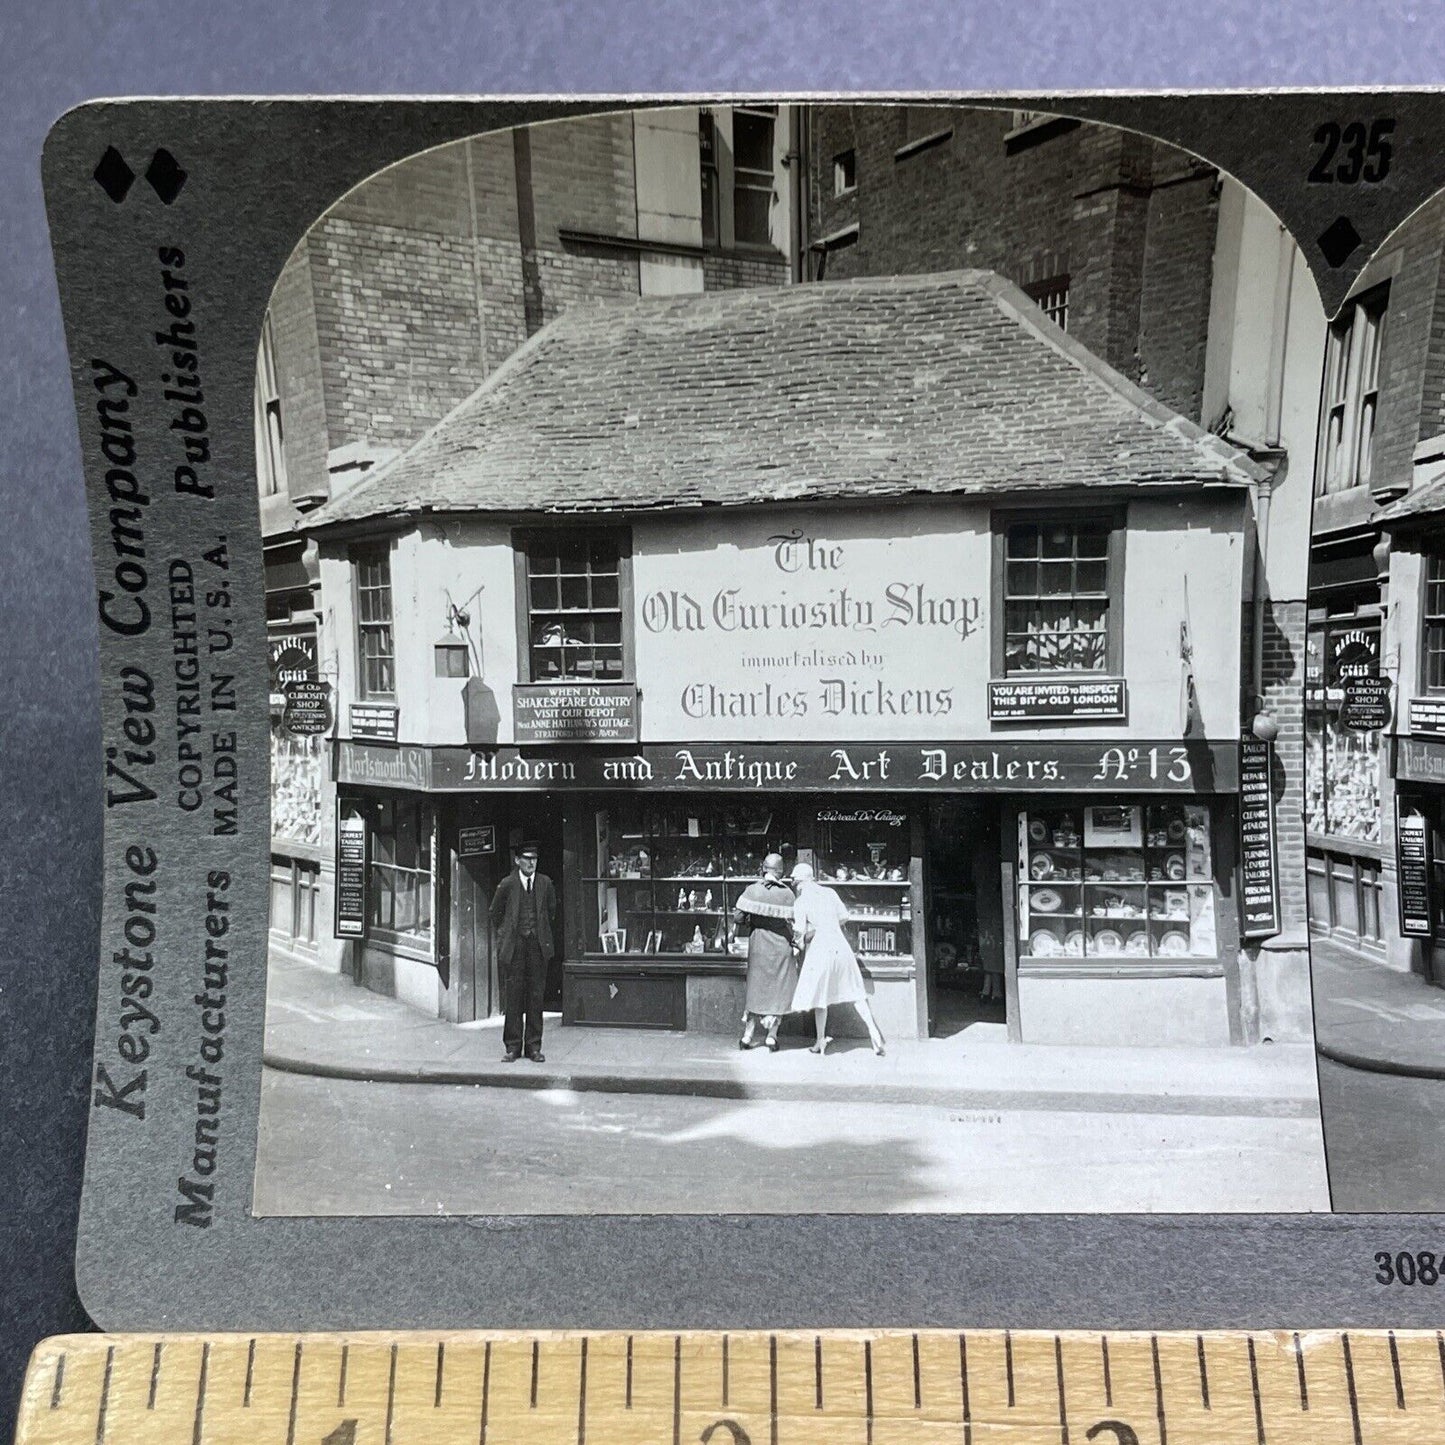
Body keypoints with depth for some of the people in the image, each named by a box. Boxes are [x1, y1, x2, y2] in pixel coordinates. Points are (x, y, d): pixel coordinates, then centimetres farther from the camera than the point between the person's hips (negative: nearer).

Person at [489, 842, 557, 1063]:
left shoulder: (545, 883, 5)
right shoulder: (507, 885, 0)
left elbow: (552, 913, 15)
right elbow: (495, 914, 12)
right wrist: (503, 936, 9)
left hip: (538, 945, 1)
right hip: (513, 946, -1)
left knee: (536, 995, 4)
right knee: (512, 996, 1)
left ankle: (534, 1046, 11)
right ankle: (512, 1046, 9)